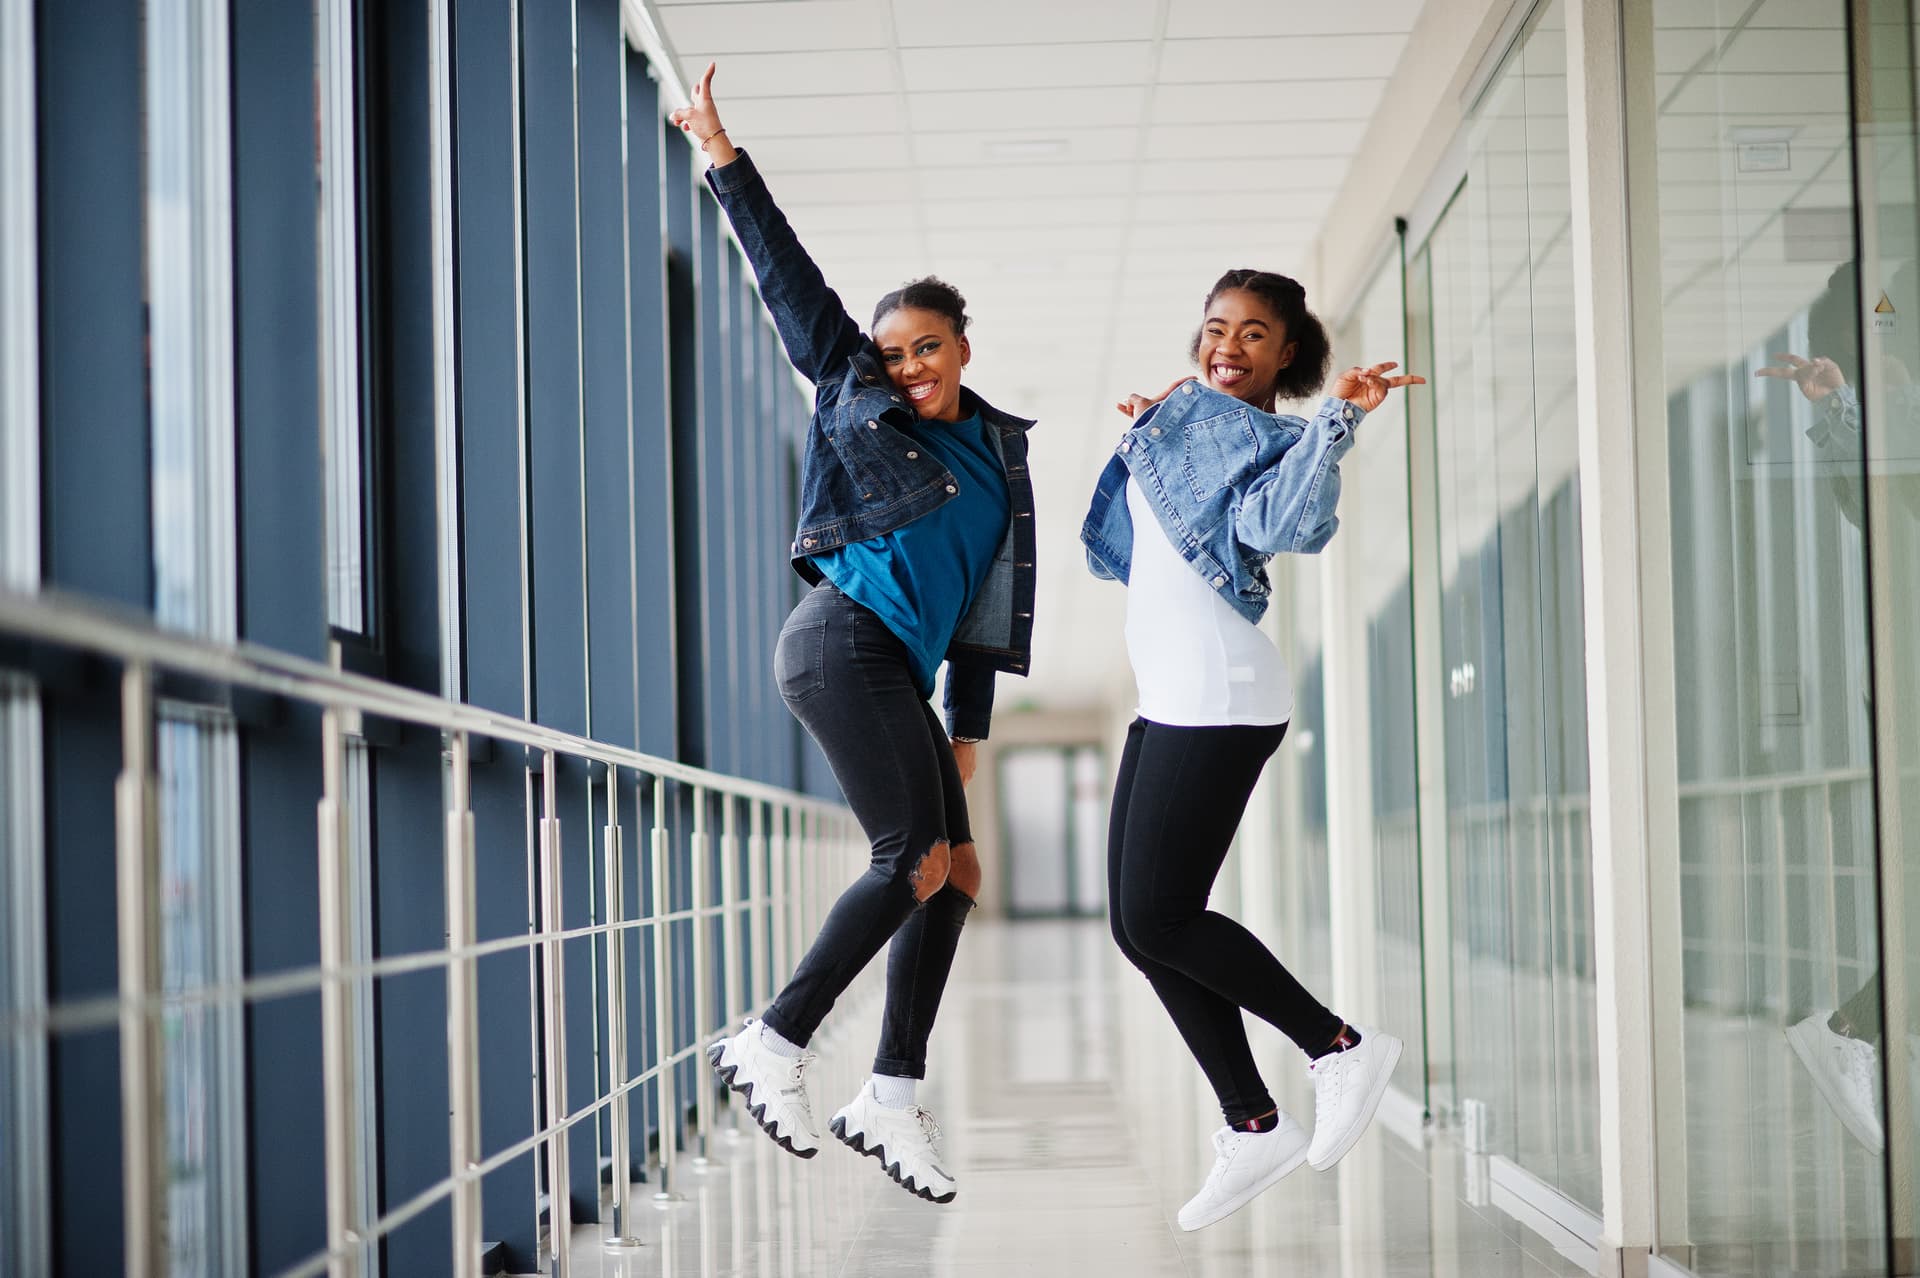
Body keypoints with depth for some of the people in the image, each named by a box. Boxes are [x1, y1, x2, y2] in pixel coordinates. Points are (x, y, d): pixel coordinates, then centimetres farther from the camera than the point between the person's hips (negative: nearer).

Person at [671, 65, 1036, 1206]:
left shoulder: (998, 451, 21)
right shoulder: (852, 391, 9)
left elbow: (989, 601, 22)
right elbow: (787, 274, 8)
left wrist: (968, 726, 19)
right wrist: (725, 157, 6)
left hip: (896, 672, 7)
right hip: (846, 637, -7)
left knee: (954, 873, 0)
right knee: (913, 860, -16)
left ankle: (892, 1099, 2)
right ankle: (773, 1045, -11)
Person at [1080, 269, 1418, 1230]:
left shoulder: (1269, 440, -4)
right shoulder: (1190, 417, 21)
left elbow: (1287, 524, -28)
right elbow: (1114, 550, 33)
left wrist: (1337, 419, -30)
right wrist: (1144, 435, 28)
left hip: (1219, 702, -9)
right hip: (1169, 706, 9)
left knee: (1155, 920, -11)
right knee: (1140, 924, 5)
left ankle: (1340, 1047, 1)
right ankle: (1253, 1130, 9)